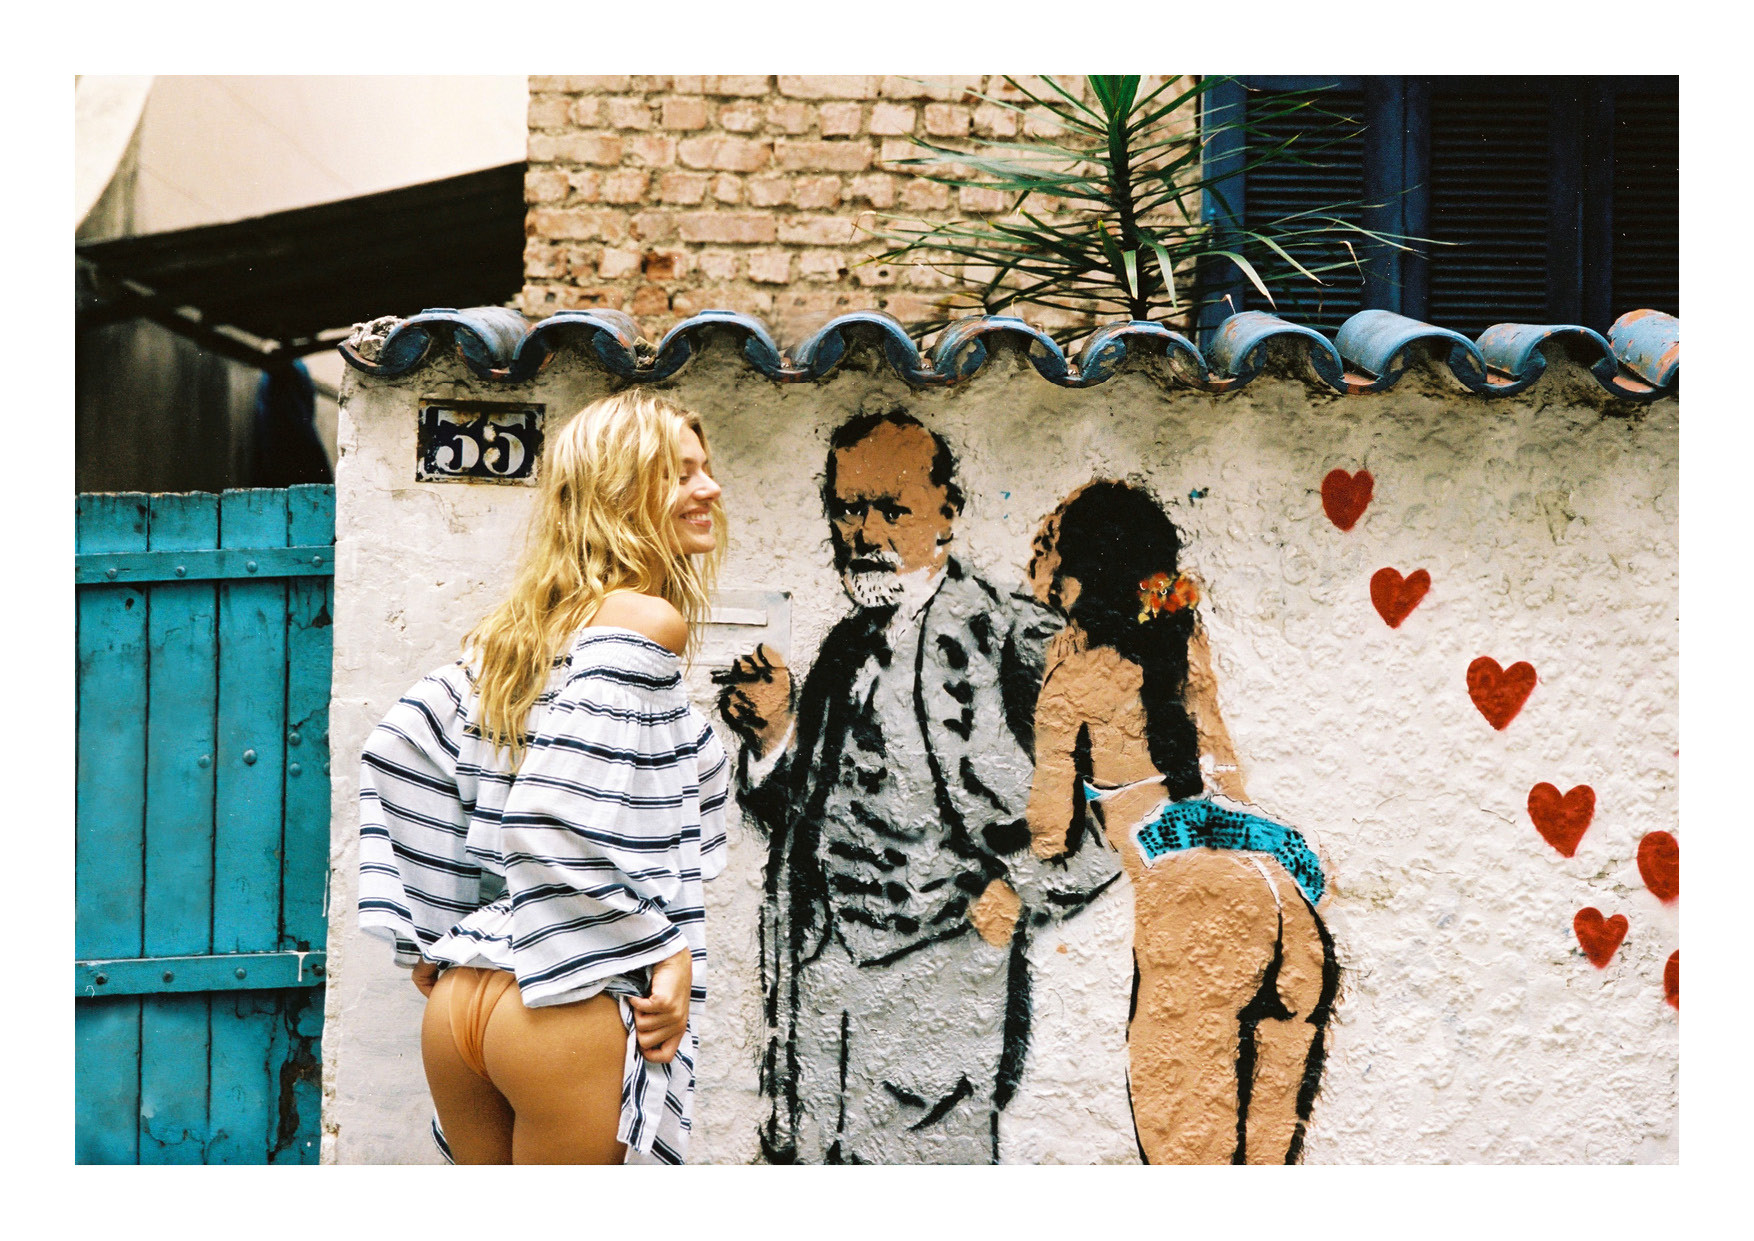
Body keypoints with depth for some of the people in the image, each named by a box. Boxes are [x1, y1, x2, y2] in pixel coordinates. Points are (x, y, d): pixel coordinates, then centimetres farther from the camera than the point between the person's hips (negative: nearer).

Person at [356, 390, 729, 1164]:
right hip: (574, 1013, -8)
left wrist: (430, 946, 15)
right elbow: (566, 821, -19)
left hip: (458, 1006, 8)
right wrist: (669, 955, -12)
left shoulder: (511, 632, 15)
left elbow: (399, 754, 12)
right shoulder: (648, 620, -9)